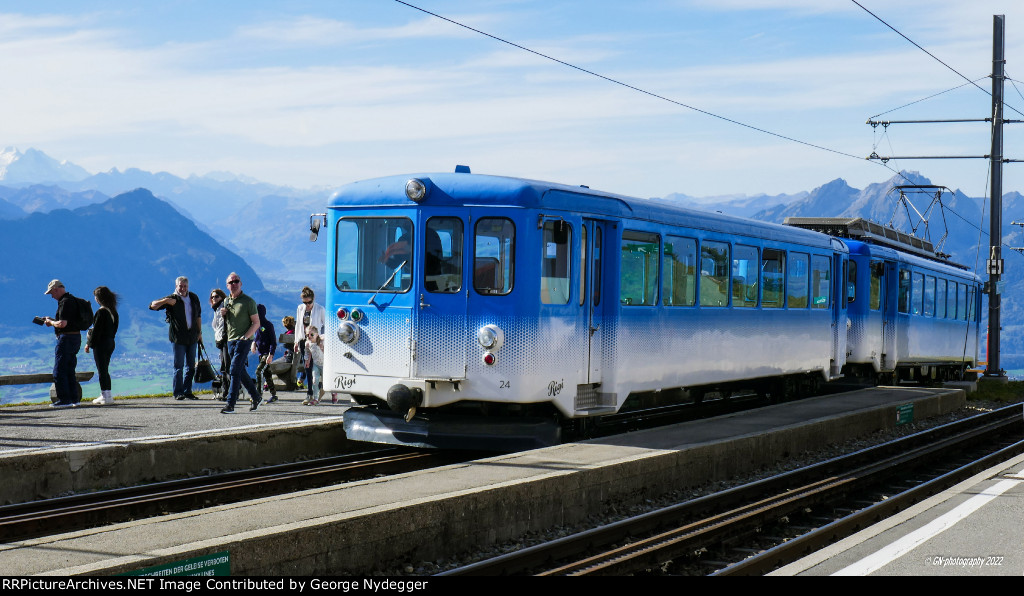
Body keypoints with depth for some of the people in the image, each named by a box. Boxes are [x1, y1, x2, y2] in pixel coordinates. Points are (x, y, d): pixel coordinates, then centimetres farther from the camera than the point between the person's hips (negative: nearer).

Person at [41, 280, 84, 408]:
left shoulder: (65, 302, -16)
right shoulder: (72, 299, 17)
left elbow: (62, 324, -23)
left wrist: (51, 322, -5)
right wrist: (53, 320, 16)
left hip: (66, 338, -10)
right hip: (75, 337, 10)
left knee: (59, 371, -7)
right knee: (69, 371, 15)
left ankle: (64, 400, -9)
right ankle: (74, 399, 16)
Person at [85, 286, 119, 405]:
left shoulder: (101, 312, -17)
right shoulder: (113, 311, 8)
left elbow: (96, 330, -17)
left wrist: (89, 344, -9)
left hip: (100, 344, -8)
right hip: (110, 343, 8)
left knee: (102, 371, -3)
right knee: (105, 370, 16)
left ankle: (106, 396, -3)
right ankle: (106, 395, 19)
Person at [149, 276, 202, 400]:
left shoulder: (194, 298, 8)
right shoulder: (172, 299, -6)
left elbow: (198, 315, 18)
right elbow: (152, 306, -12)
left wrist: (199, 332, 16)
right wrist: (165, 301, -27)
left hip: (192, 337, 5)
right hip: (178, 337, -5)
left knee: (191, 366, 8)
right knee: (179, 366, -4)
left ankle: (187, 391, 15)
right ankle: (178, 393, 0)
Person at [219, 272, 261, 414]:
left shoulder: (248, 302, -6)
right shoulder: (226, 301, 13)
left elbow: (256, 323, -7)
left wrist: (245, 337, -19)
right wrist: (222, 314, 1)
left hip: (243, 340, -7)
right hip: (230, 340, 7)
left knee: (235, 370, -15)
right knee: (241, 372, 13)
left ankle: (230, 404, -16)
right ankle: (256, 397, 28)